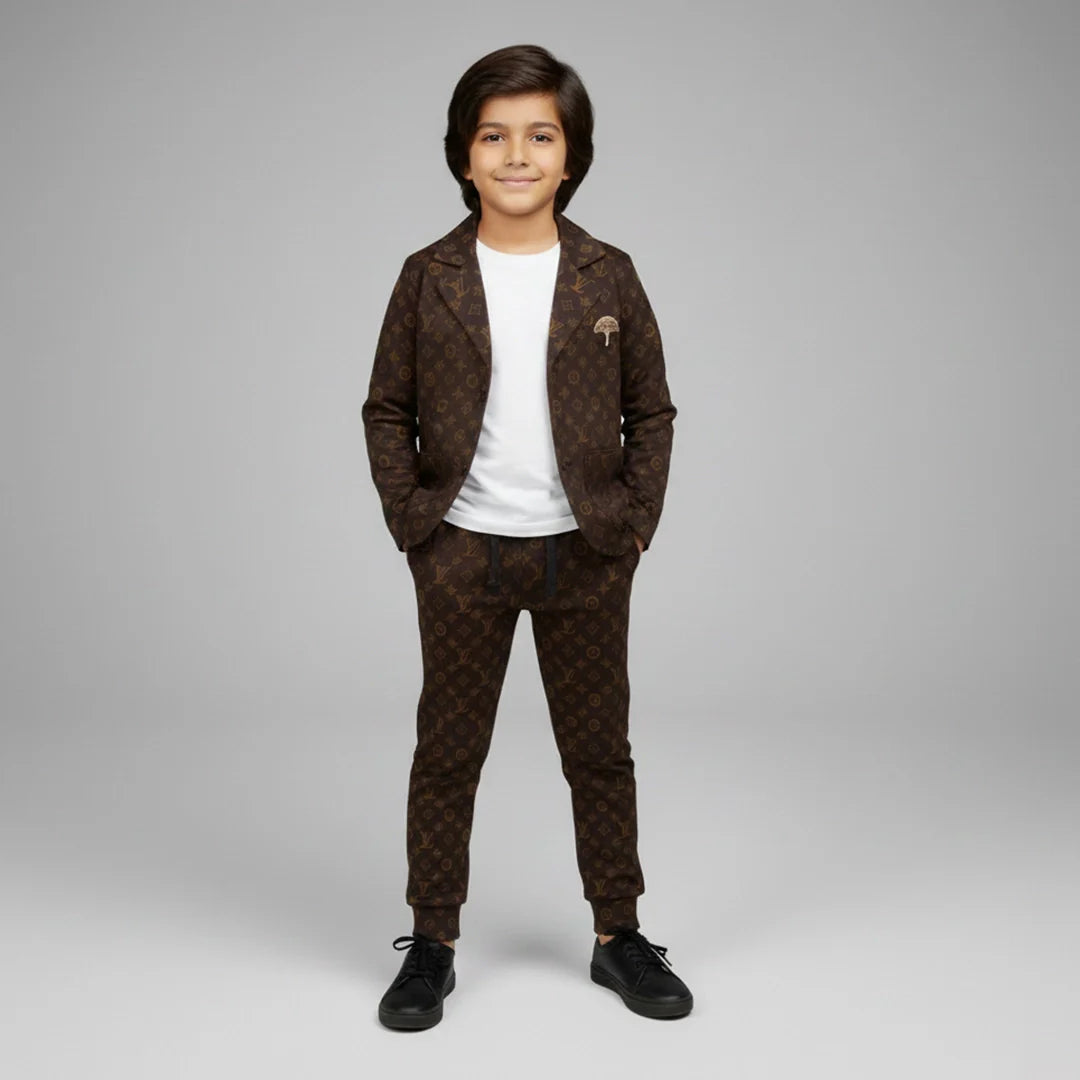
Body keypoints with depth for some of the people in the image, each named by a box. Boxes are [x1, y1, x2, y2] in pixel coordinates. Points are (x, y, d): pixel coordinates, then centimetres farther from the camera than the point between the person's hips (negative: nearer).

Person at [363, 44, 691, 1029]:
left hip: (586, 554, 1)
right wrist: (410, 522, -5)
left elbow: (653, 411, 4)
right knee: (447, 752, 9)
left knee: (600, 751, 11)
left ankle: (618, 934, 27)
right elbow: (386, 411, 4)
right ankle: (433, 944, 23)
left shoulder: (608, 276, 0)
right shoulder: (428, 279, -1)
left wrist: (636, 524, -4)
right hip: (462, 555, 0)